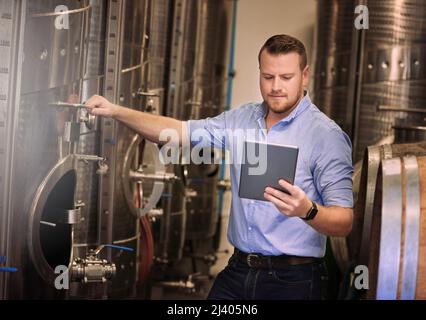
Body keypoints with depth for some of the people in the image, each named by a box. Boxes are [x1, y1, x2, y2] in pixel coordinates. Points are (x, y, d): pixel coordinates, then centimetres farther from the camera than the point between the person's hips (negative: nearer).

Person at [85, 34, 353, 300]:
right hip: (238, 271, 5)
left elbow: (344, 223, -15)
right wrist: (116, 111, -2)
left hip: (292, 280, -5)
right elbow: (180, 132, 7)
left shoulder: (326, 135, -11)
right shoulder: (243, 119, 8)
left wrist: (307, 211, -35)